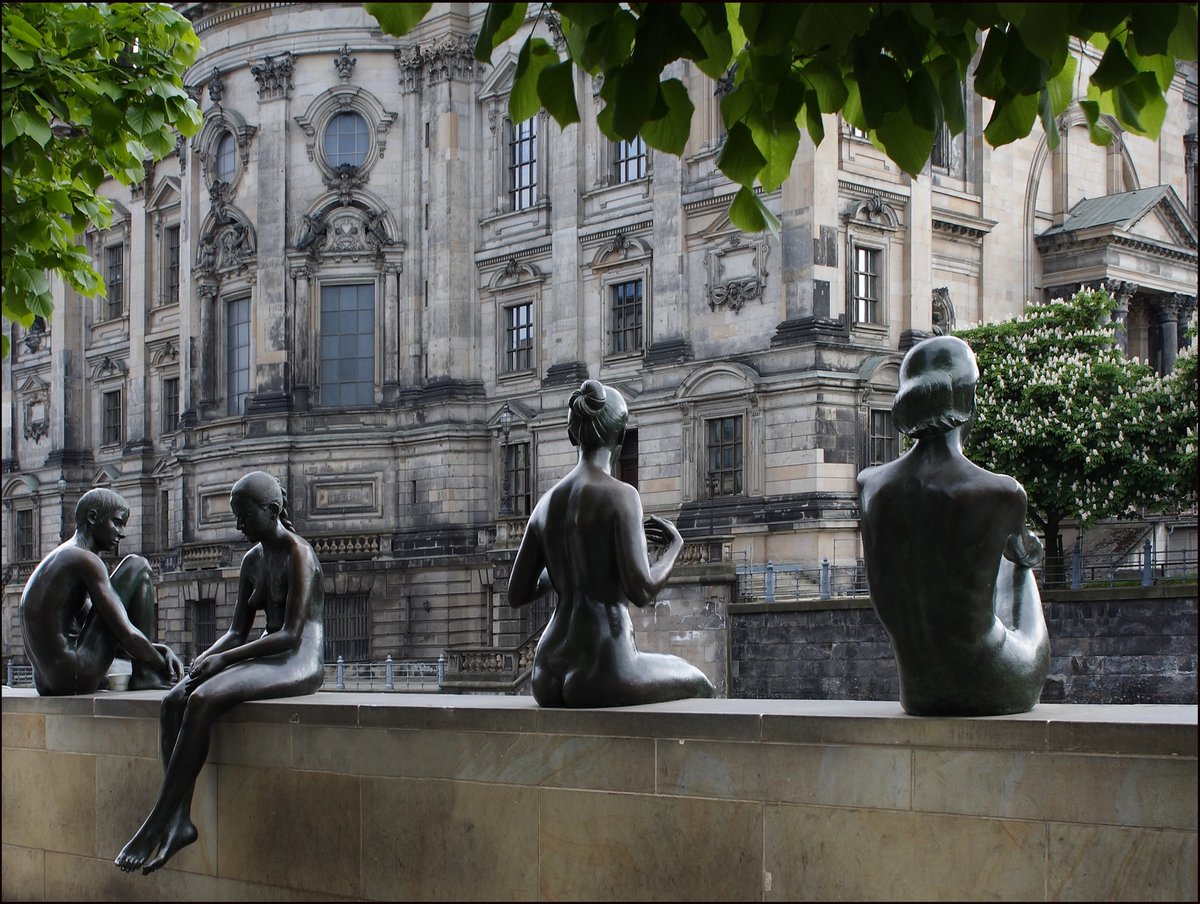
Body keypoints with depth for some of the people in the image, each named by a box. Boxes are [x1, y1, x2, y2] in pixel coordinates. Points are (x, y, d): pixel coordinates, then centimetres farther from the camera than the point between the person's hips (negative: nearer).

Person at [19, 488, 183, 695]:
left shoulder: (57, 559, 20)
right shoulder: (85, 561, -9)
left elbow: (106, 633, 21)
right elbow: (127, 635, -16)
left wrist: (159, 650, 10)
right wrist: (165, 668, -1)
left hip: (47, 685, 10)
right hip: (76, 677, -10)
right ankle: (144, 676, -1)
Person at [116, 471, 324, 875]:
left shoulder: (298, 554, -11)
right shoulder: (252, 560, 15)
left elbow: (290, 634, -18)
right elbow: (238, 631, 15)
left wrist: (223, 659, -20)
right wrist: (206, 658, -6)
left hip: (300, 663, -9)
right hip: (265, 659, 9)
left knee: (203, 699, -30)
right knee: (173, 702, -15)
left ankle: (157, 824, -27)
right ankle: (179, 819, -25)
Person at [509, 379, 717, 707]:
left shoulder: (546, 503, 9)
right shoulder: (620, 495, -11)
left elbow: (516, 595, 13)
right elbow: (641, 591, -17)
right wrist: (675, 545, 2)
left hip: (547, 680, 7)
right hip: (601, 676, -7)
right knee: (699, 686, 22)